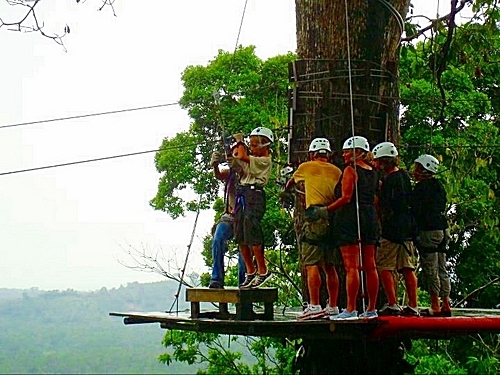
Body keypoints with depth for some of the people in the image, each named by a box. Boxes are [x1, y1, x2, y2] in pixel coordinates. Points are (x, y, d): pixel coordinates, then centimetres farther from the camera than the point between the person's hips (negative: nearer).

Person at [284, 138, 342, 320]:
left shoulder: (307, 167, 9)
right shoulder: (337, 171, 16)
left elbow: (292, 181, 28)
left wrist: (285, 192, 49)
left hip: (315, 218, -5)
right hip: (333, 219, 5)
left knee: (312, 264, -9)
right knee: (329, 267, 11)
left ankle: (314, 306, -16)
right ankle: (332, 307, 14)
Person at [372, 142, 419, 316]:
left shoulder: (389, 180, -15)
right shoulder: (405, 175, 11)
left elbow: (385, 208, -17)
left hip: (392, 229, -8)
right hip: (408, 228, 8)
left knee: (384, 268, -2)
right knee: (408, 269, 9)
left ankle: (392, 305, -6)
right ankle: (413, 306, 10)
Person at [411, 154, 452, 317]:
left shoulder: (421, 187, -10)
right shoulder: (439, 186, 14)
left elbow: (416, 211, -13)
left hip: (428, 231, -8)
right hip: (443, 230, 8)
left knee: (430, 270, -4)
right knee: (442, 269, 11)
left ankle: (435, 306, -4)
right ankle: (446, 304, 13)